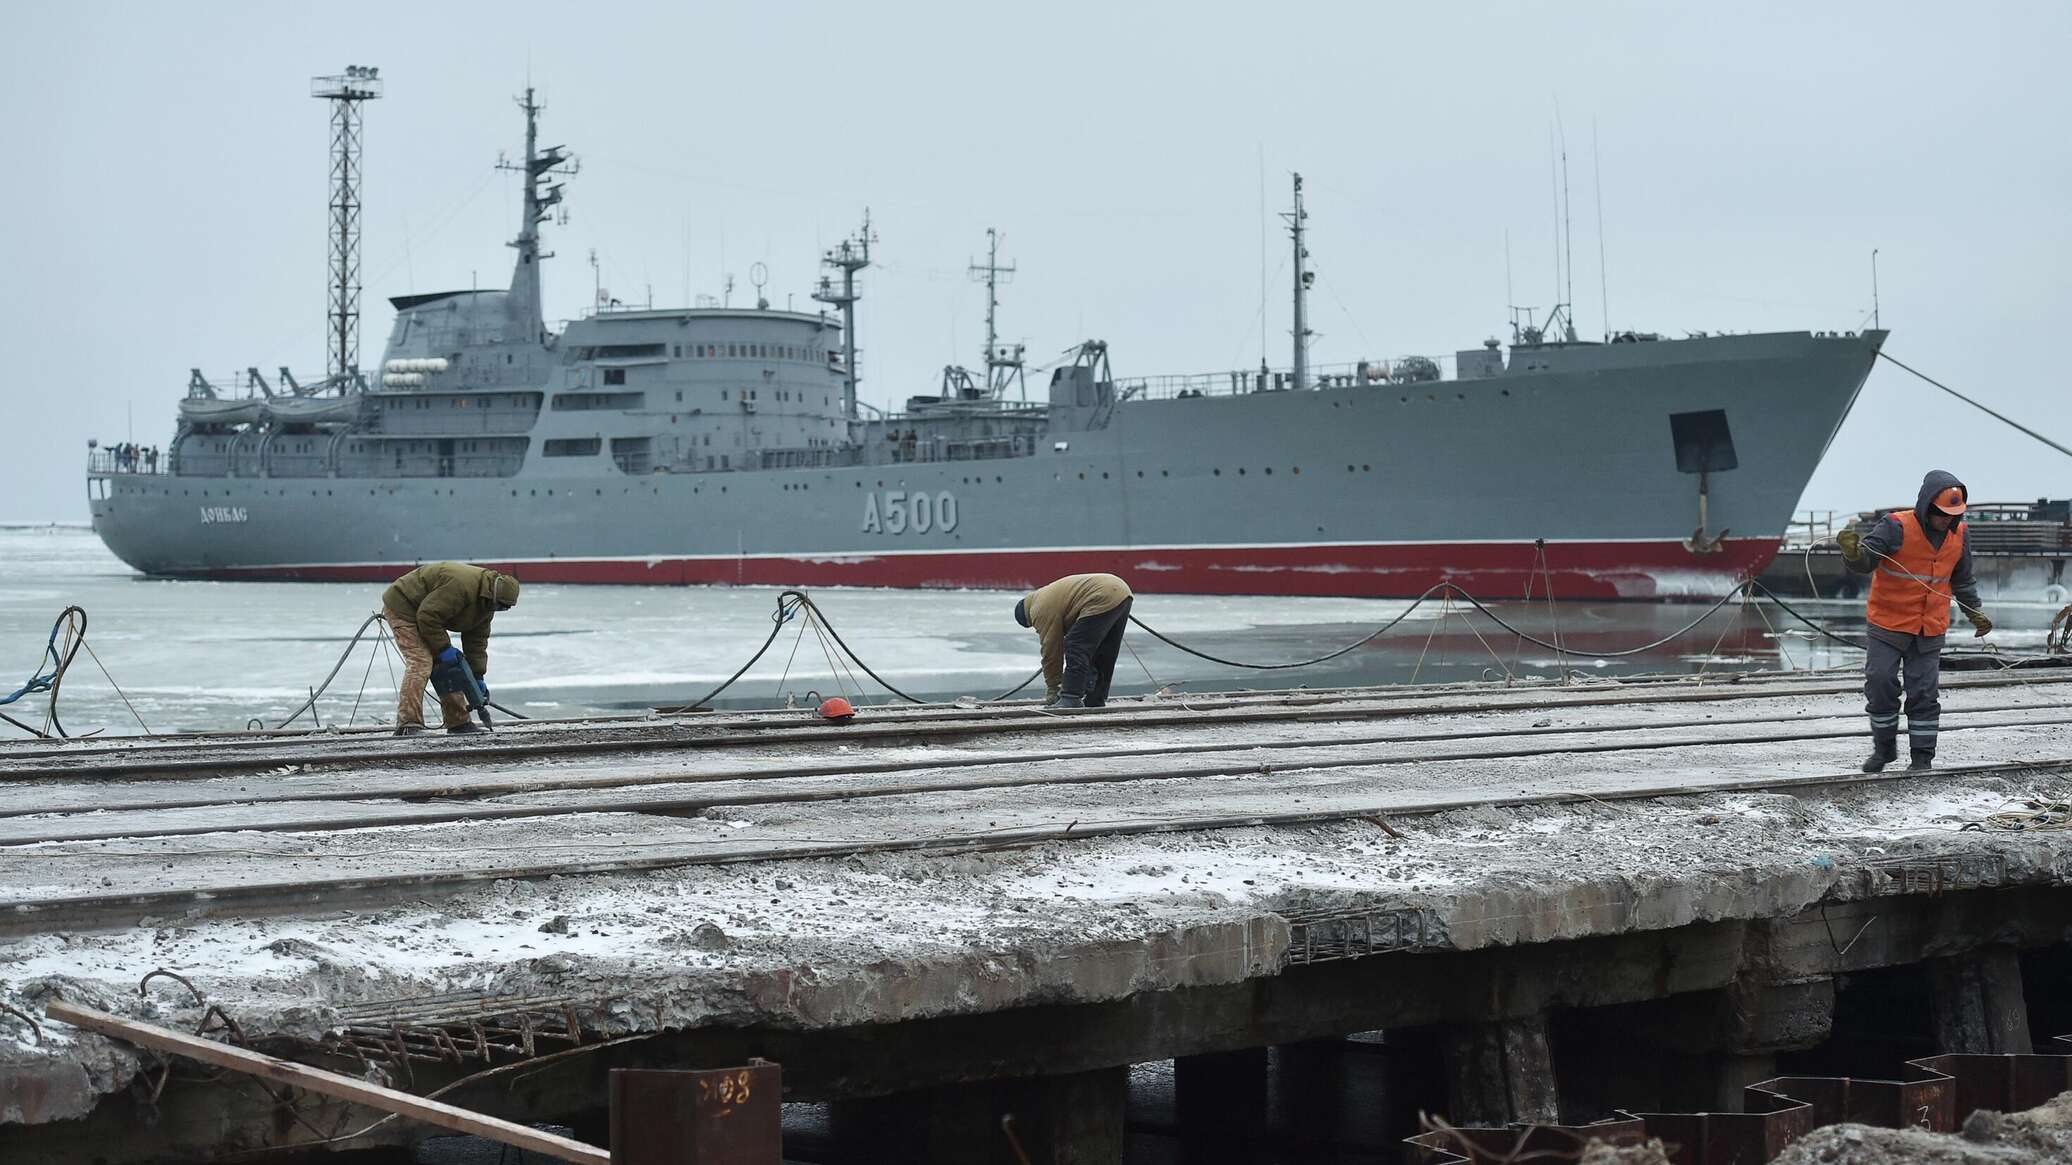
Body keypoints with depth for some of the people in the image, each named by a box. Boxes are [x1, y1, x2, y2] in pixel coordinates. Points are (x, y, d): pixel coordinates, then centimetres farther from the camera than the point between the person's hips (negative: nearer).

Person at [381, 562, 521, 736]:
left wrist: (478, 677, 1)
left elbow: (477, 640, 6)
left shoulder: (486, 602, -1)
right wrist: (443, 648, -25)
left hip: (424, 615, 10)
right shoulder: (460, 585, -34)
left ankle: (458, 722, 17)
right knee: (420, 663, -22)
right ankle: (408, 725, -26)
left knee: (447, 666, 9)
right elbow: (427, 616, -32)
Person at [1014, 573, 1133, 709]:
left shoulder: (1042, 610, -2)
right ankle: (1095, 702, 21)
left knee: (1076, 648, -7)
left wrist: (1052, 689, 8)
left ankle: (1071, 700, -9)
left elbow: (1050, 650, 0)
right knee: (1103, 655, 17)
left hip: (1104, 600, -11)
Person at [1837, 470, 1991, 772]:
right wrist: (1853, 552, -47)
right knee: (1881, 686, -1)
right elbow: (1866, 561, -25)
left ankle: (1922, 756, 10)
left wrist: (1974, 612, 16)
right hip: (1887, 625, -3)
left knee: (1924, 694, 2)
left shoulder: (1957, 535, 2)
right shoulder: (1896, 528, -16)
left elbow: (1962, 578, 18)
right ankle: (1884, 747, 18)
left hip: (1930, 631, 3)